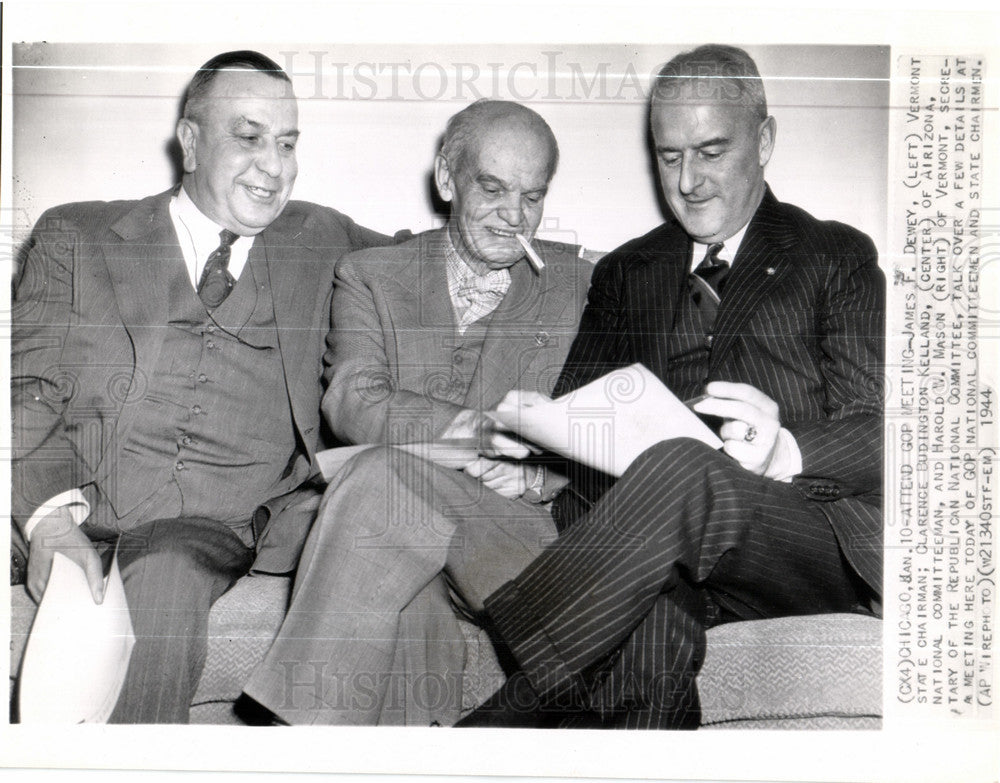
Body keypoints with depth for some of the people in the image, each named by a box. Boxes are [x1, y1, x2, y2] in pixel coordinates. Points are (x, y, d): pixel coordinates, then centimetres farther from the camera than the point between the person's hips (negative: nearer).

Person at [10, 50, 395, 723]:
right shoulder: (75, 236, 15)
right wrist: (52, 511, -11)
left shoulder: (319, 241, 19)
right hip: (90, 507, 0)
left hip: (242, 512, 1)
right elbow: (29, 384, 6)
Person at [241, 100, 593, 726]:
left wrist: (536, 476, -14)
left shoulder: (583, 288, 16)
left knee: (385, 473, -31)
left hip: (521, 524, 0)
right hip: (387, 520, 1)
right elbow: (353, 402, -3)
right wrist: (486, 432, -17)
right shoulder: (370, 275, 15)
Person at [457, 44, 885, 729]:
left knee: (680, 471, -36)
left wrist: (788, 452, -20)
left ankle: (506, 712, -32)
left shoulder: (838, 256, 14)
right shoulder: (625, 273, 24)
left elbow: (877, 432, 3)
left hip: (817, 535, -1)